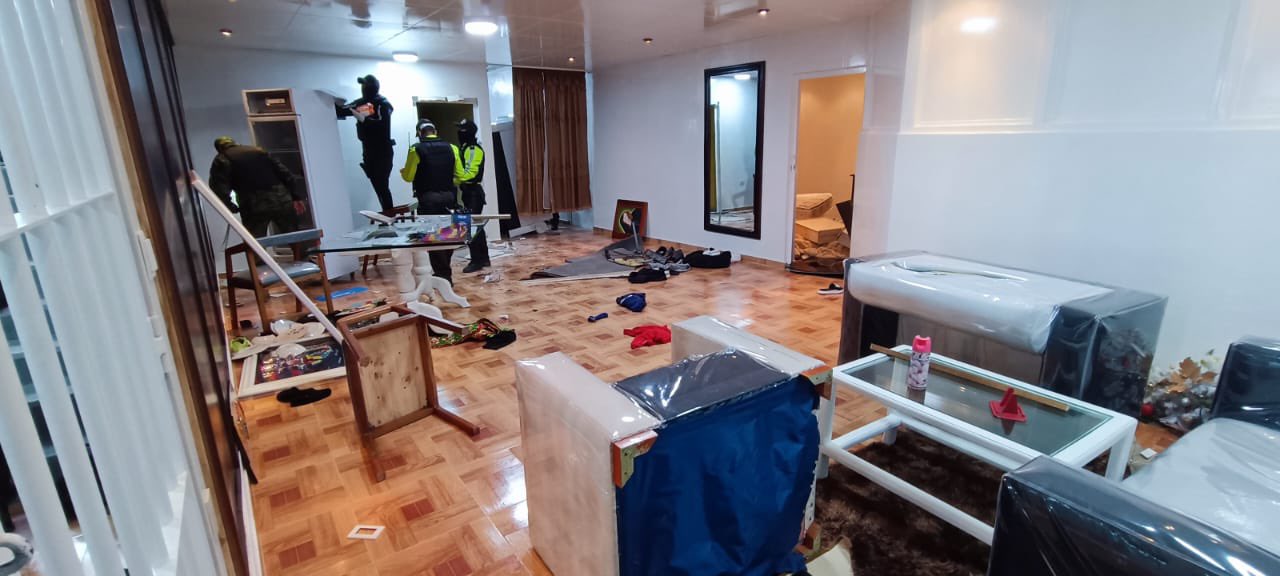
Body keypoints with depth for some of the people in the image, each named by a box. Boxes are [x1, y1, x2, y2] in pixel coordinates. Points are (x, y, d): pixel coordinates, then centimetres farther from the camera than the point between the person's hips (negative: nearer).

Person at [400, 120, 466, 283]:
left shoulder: (416, 150, -6)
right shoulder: (451, 148, 4)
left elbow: (408, 176, -5)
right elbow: (460, 176, 2)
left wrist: (403, 172, 17)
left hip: (428, 199, -3)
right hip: (448, 197, 4)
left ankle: (443, 275, 6)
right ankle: (444, 272, 22)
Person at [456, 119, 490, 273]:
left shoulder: (474, 149, -14)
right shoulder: (465, 148, 18)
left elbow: (470, 173, -23)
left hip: (473, 192, -10)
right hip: (469, 191, 10)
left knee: (471, 226, -10)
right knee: (476, 225, 13)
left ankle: (476, 261, -5)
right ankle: (484, 258, 21)